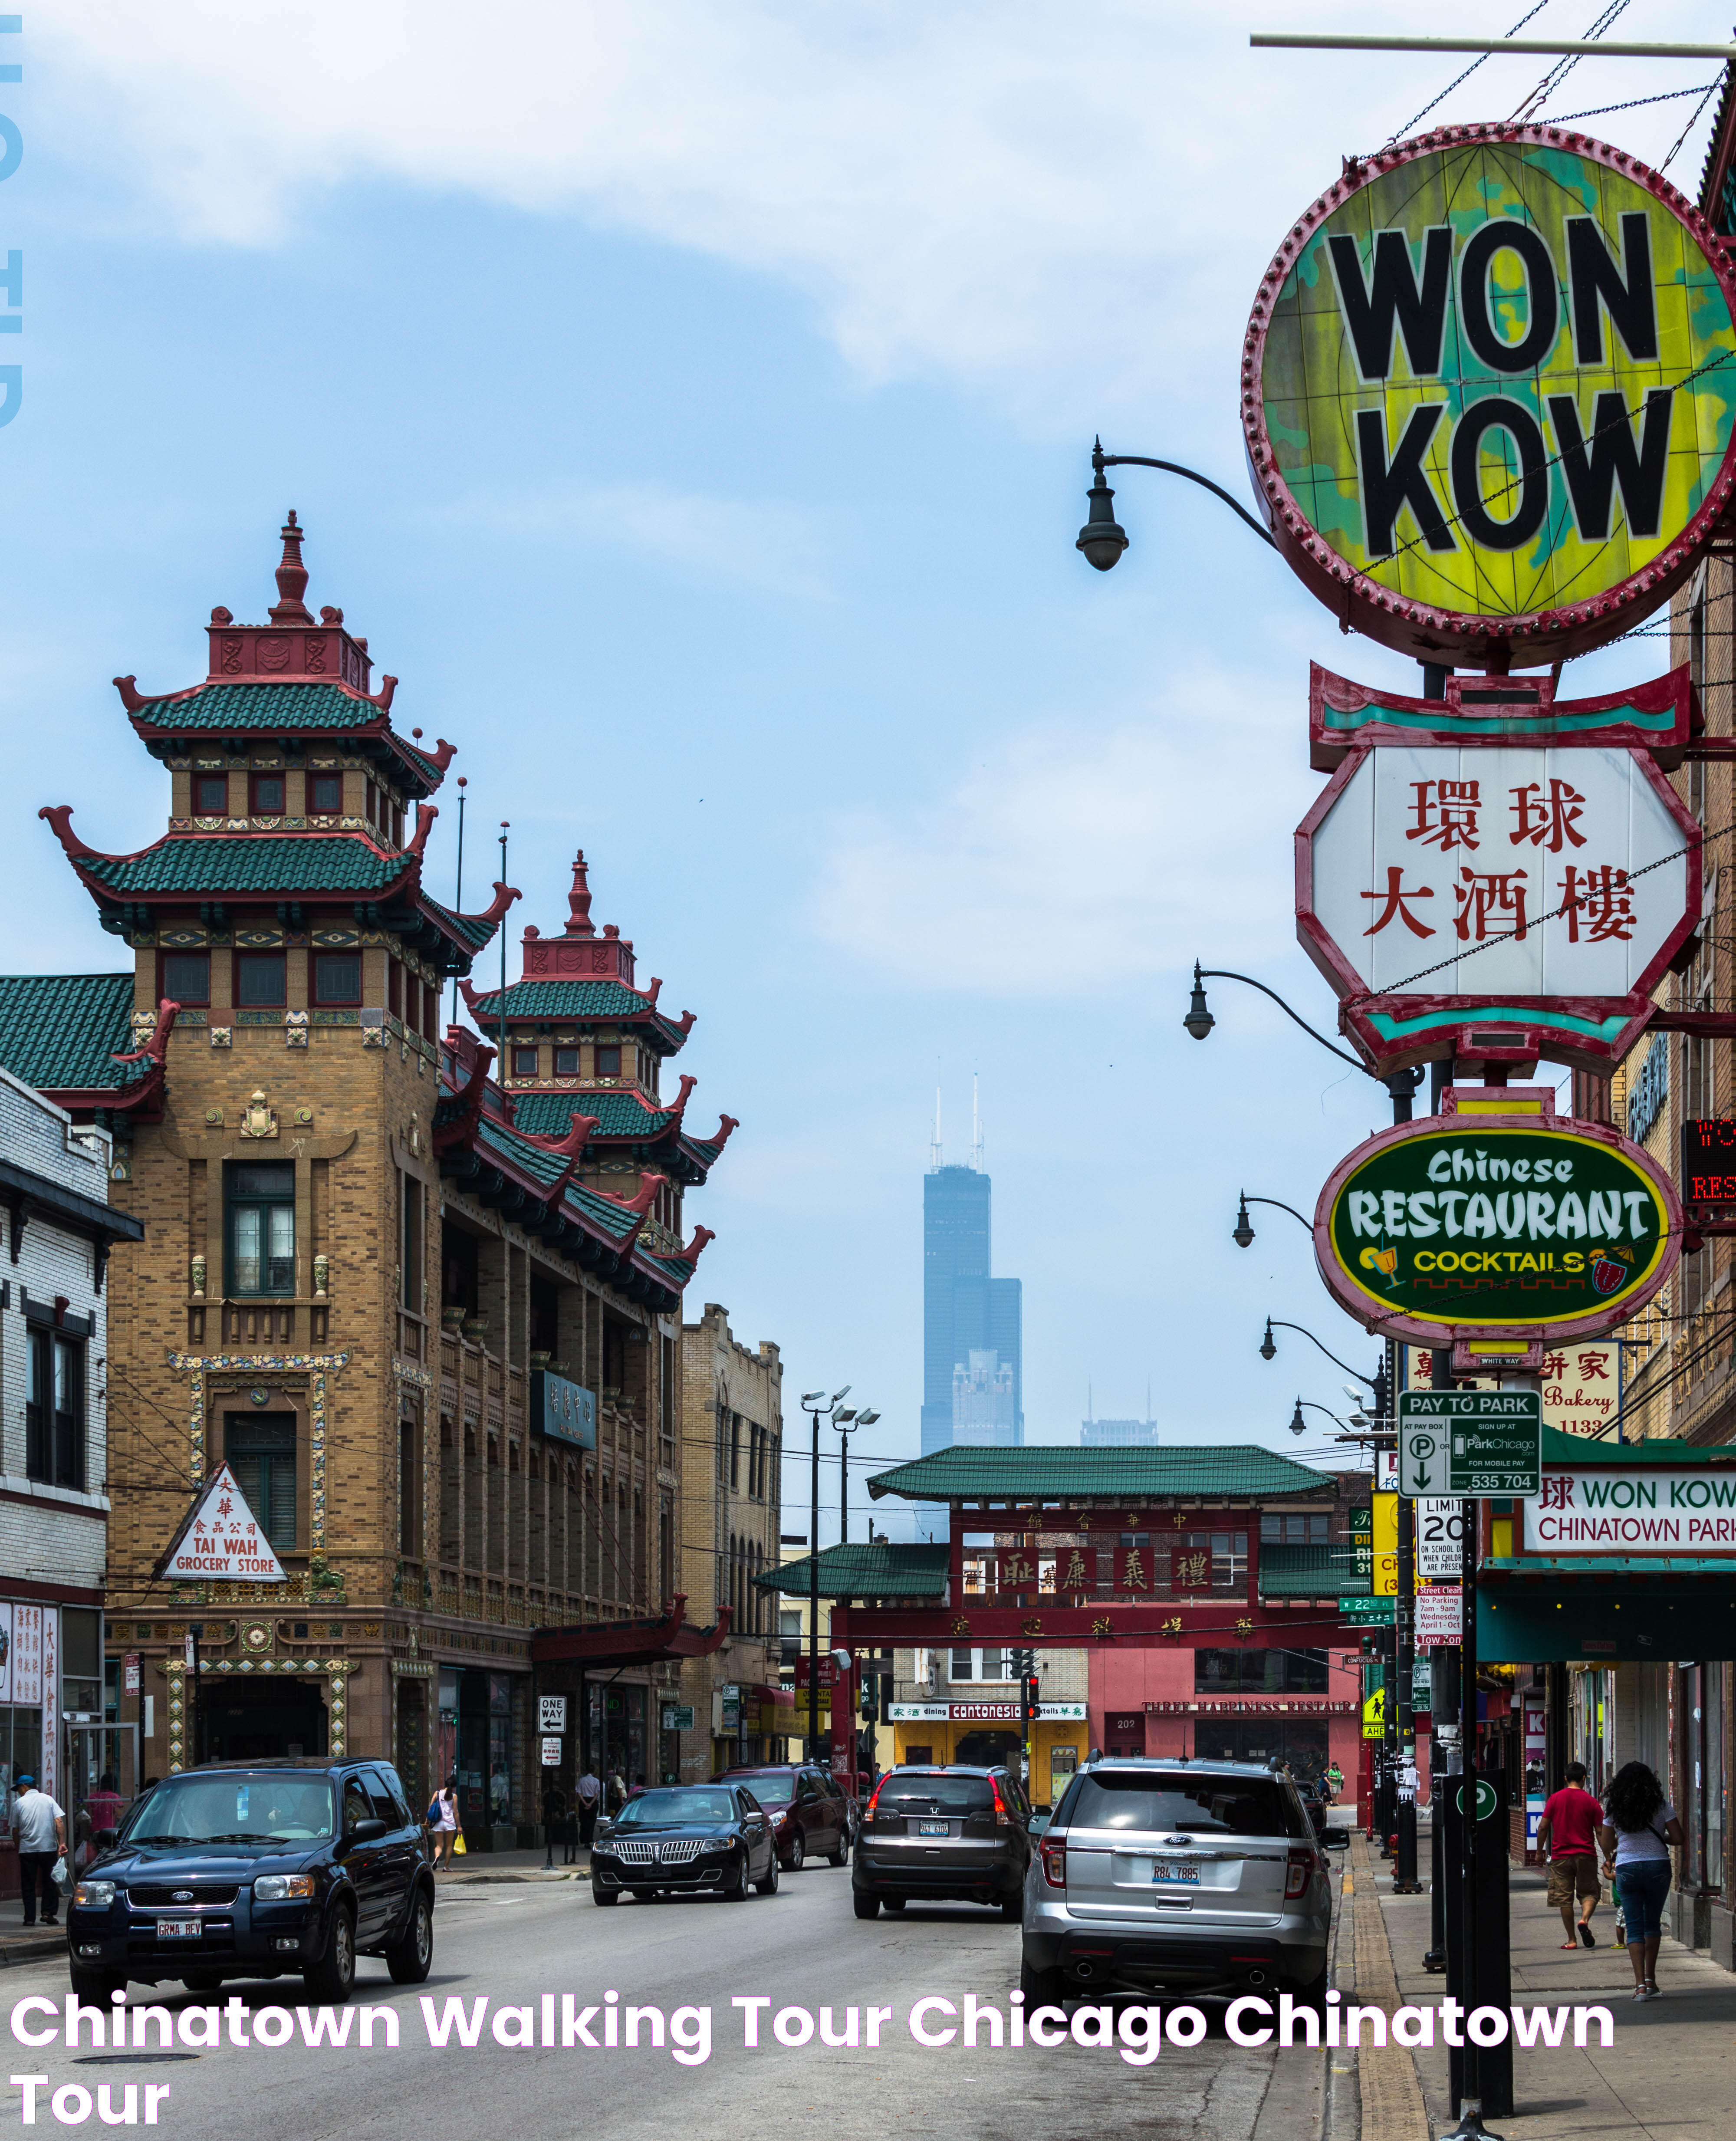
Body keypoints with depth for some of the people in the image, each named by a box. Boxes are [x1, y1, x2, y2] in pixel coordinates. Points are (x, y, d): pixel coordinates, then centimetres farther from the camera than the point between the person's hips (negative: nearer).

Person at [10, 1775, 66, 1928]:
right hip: (49, 1848, 1)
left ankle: (30, 1918, 4)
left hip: (27, 1850, -1)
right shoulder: (48, 1799, 5)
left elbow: (15, 1831, 5)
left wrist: (18, 1846, 18)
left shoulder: (19, 1803, 1)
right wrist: (62, 1842, -8)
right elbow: (59, 1822, -5)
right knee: (50, 1882, 11)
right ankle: (49, 1912, 0)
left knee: (29, 1886, 6)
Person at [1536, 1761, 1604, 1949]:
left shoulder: (1555, 1799, 1)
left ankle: (1572, 1940, 5)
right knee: (1589, 1893, 10)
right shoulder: (1590, 1801, -1)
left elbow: (1543, 1827, -1)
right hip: (1586, 1855, 0)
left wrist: (1540, 1851, 11)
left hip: (1561, 1856, 0)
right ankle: (1585, 1920, -19)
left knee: (1565, 1899, 6)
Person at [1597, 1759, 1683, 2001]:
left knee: (1635, 1927, 1)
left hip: (1627, 1869, 0)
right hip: (1658, 1867, 0)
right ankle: (1650, 1979, 20)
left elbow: (1607, 1844, 7)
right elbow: (1678, 1838, -5)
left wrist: (1609, 1859, 30)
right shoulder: (1661, 1805, -2)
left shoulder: (1614, 1809, 2)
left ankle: (1641, 1984, -11)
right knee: (1653, 1924, 18)